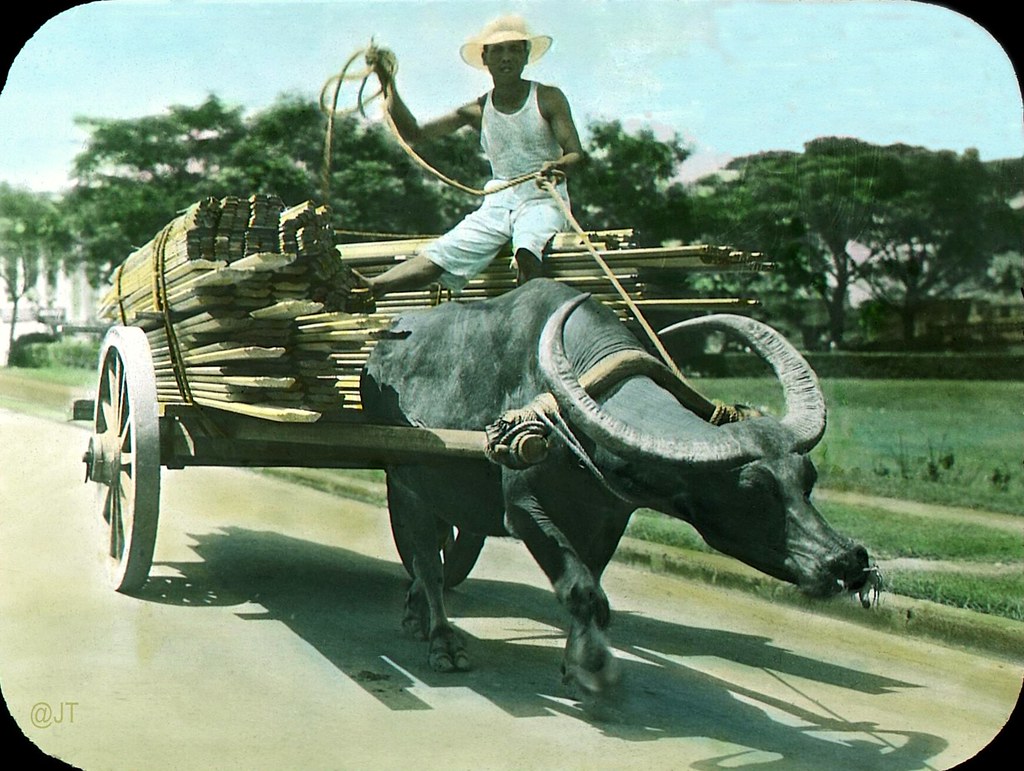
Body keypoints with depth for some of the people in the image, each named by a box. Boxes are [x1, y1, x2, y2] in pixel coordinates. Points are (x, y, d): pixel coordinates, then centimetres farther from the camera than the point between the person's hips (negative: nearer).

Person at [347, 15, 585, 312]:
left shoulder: (548, 99, 0)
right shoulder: (478, 110, 8)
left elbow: (575, 153, -8)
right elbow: (414, 133, 5)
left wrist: (558, 167, -33)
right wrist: (388, 84, -6)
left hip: (543, 200, -2)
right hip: (497, 203, 2)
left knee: (527, 251, -38)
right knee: (441, 253, -20)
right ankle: (369, 288, -39)